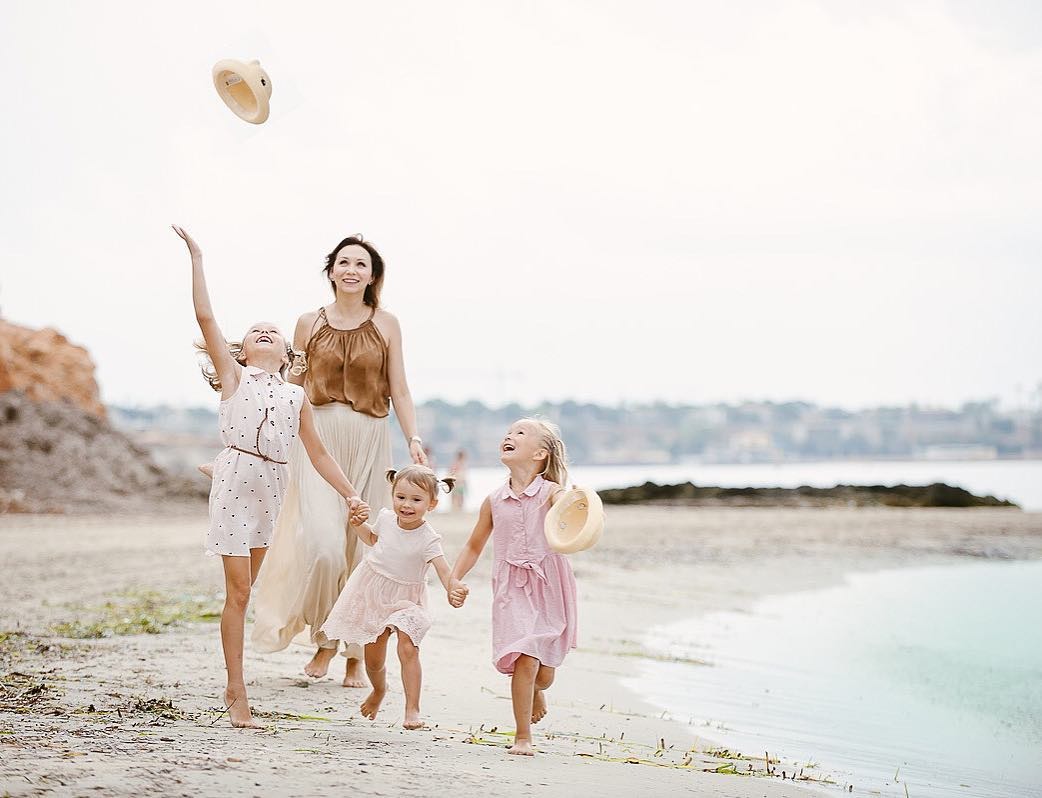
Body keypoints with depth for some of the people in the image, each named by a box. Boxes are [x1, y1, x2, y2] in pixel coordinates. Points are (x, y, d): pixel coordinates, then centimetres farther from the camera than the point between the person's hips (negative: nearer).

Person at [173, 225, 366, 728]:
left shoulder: (296, 397, 15)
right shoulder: (233, 376, 6)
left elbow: (317, 453, 15)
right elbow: (205, 317, 0)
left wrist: (351, 494, 8)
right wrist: (197, 259, 1)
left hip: (272, 487, 4)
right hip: (235, 479, -4)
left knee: (243, 591, 11)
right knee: (238, 592, -6)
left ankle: (233, 688, 20)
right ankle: (237, 694, -1)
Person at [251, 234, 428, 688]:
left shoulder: (385, 325, 6)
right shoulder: (309, 323, 8)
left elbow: (398, 390, 5)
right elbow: (293, 384, 16)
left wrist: (414, 439, -6)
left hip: (369, 439, 0)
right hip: (318, 437, 0)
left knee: (362, 545, 3)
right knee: (321, 538, -16)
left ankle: (356, 654, 12)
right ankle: (324, 638, 3)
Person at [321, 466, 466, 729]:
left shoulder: (428, 539, -21)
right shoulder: (386, 518, -8)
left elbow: (443, 570, -34)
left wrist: (452, 592, -53)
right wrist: (358, 524, -3)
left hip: (405, 599, -4)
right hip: (372, 593, 4)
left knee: (408, 649, -22)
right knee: (373, 658, 12)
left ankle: (412, 709, -15)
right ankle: (379, 690, 45)